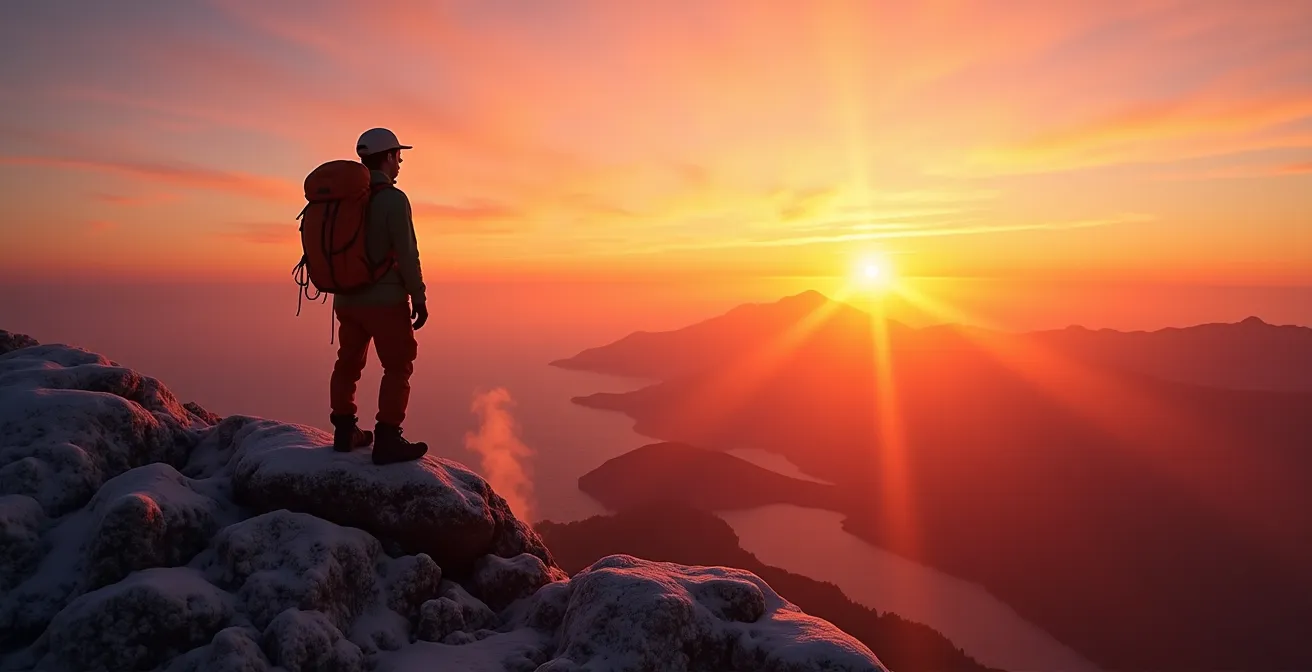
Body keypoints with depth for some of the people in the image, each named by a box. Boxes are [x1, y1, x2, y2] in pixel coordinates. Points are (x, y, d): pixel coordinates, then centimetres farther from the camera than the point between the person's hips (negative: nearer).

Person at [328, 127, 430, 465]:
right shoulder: (393, 199, -14)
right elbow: (406, 254, -17)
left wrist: (343, 286, 21)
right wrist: (419, 297, -10)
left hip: (347, 299, 7)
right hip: (385, 300, -7)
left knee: (348, 363, 17)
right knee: (398, 367, 1)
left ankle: (345, 432, 27)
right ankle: (387, 440, -1)